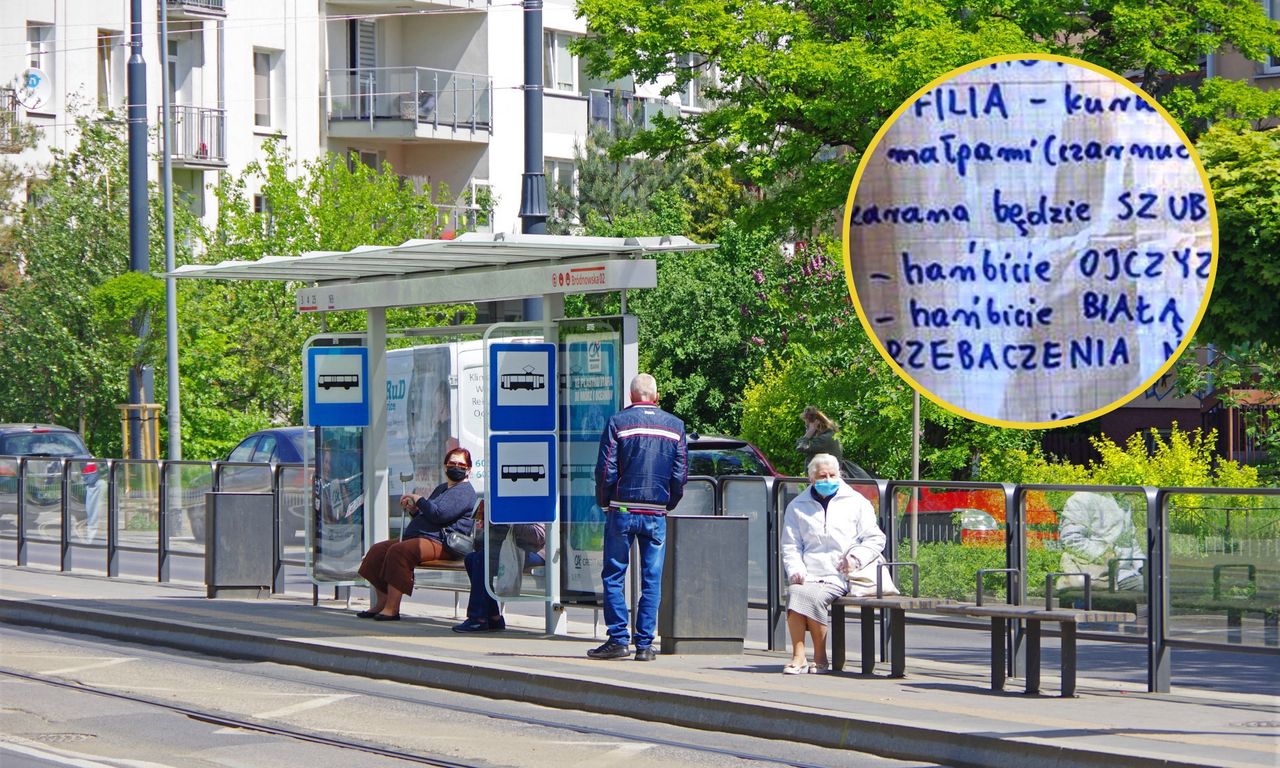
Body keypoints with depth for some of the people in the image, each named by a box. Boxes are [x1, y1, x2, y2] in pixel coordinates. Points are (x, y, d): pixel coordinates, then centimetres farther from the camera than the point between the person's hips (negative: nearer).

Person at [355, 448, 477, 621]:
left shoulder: (464, 491, -6)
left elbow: (439, 514, -19)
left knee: (398, 551, -31)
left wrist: (419, 500, -7)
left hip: (438, 542, -11)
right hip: (416, 538, 11)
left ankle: (392, 608, -32)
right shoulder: (441, 488, 28)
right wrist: (414, 510, 11)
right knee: (378, 550, 0)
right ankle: (381, 603, -1)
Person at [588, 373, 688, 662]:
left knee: (613, 576, 4)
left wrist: (605, 504, 8)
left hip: (622, 510, -2)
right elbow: (680, 474, 4)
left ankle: (618, 639, -2)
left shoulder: (618, 422, -4)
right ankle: (644, 644, 1)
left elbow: (605, 470, -6)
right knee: (651, 580, 4)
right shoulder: (675, 426, 5)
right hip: (656, 514, 2)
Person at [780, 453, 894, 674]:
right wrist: (795, 570, -4)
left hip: (840, 576, -2)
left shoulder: (855, 502, 14)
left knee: (813, 596, -31)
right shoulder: (798, 506, 20)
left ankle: (820, 657, -18)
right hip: (810, 573, 2)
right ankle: (798, 656, -28)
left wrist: (855, 557, -8)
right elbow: (791, 546, 16)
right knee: (795, 592, -31)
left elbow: (875, 539, 11)